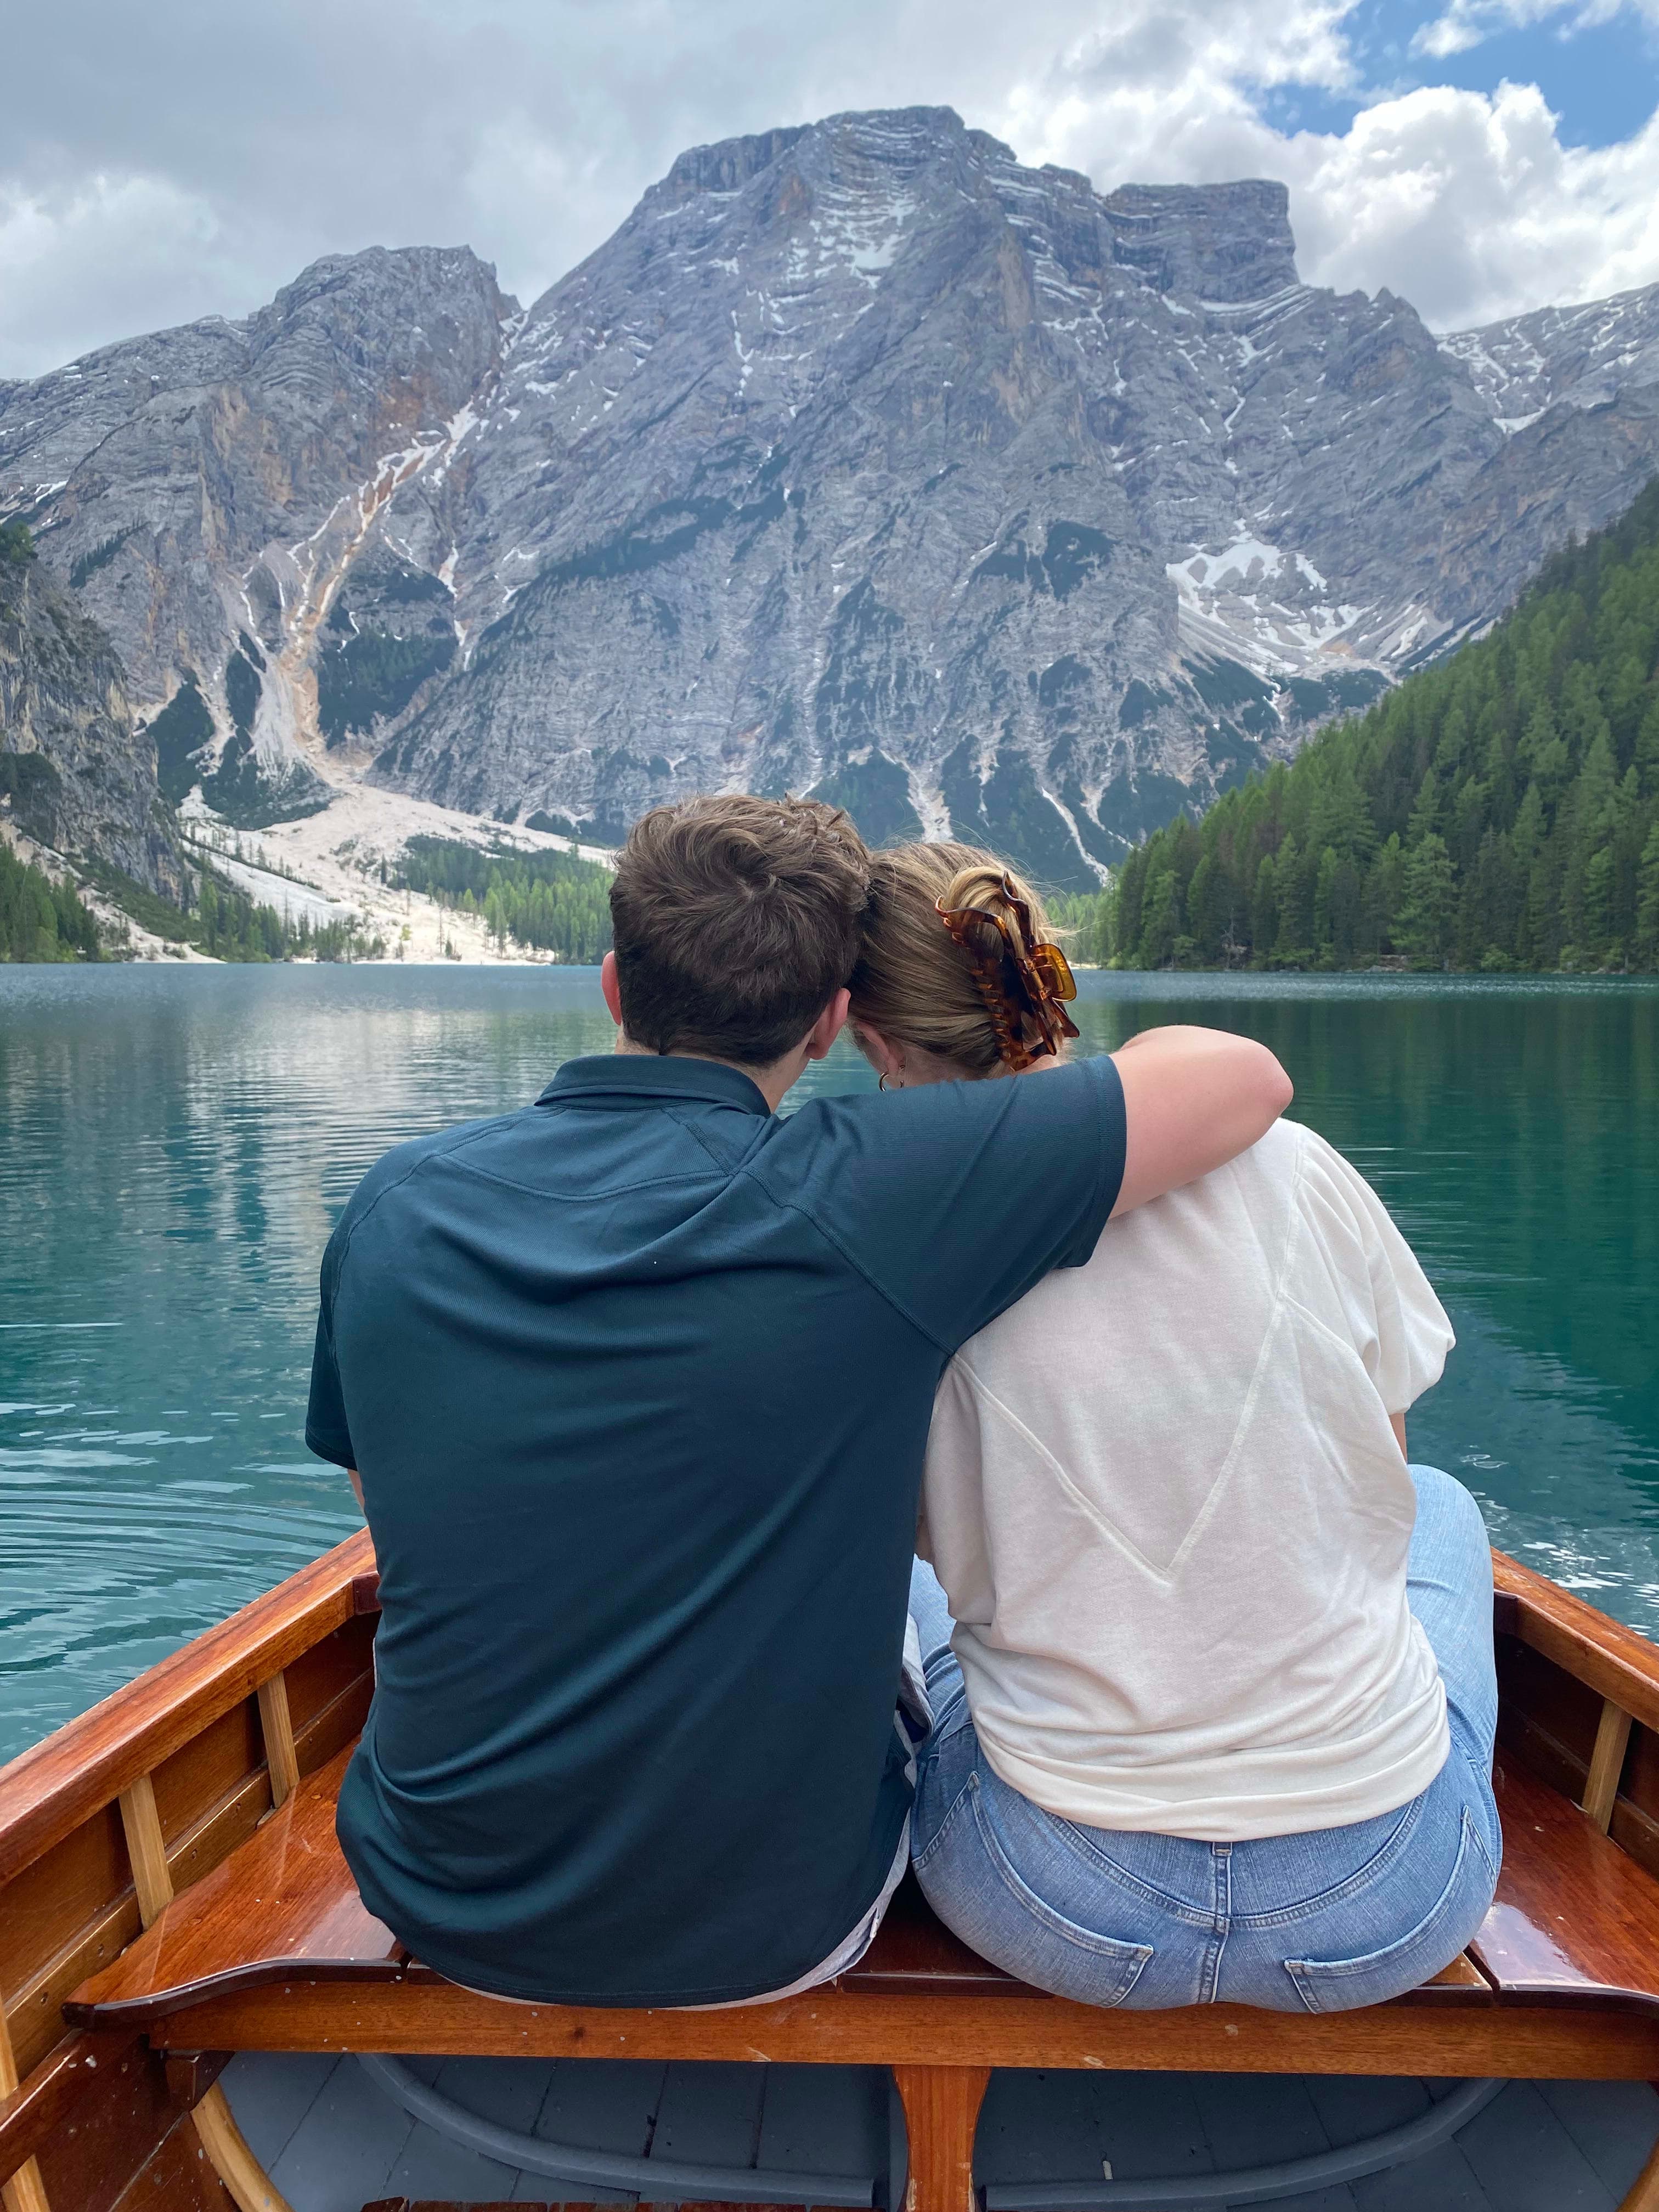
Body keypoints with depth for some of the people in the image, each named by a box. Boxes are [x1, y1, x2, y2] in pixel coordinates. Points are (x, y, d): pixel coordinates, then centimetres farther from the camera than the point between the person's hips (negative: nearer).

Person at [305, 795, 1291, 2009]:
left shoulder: (394, 1204, -11)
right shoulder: (853, 1197, -26)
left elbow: (416, 1515, 4)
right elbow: (1245, 1076, -19)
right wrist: (1049, 1080, -1)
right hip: (765, 1942, -3)